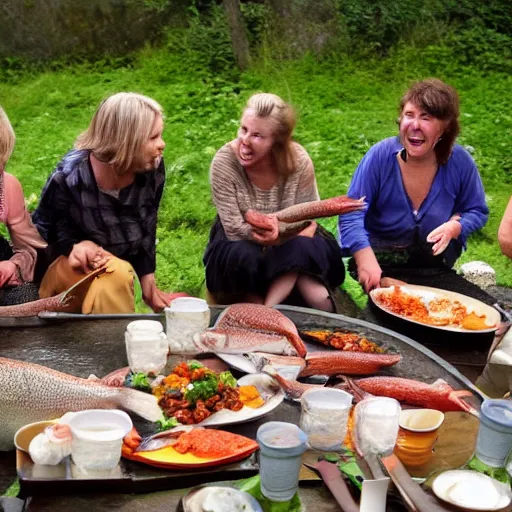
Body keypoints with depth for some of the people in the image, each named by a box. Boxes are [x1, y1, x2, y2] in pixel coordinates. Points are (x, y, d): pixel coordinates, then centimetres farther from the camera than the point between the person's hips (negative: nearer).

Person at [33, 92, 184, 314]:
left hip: (119, 260, 6)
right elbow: (41, 229, -10)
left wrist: (147, 278, -6)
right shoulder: (69, 176, -27)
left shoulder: (153, 169, -15)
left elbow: (146, 229, 0)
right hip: (72, 263, -6)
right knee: (115, 276, -31)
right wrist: (75, 245, -29)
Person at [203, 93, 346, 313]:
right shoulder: (224, 162, -24)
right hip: (241, 242, -1)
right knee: (244, 257, -33)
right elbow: (234, 228, -22)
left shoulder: (298, 160, -20)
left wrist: (279, 226, -29)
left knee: (304, 248, -30)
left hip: (289, 238, 1)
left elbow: (309, 215, -10)